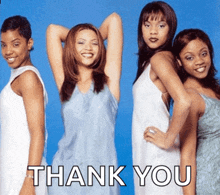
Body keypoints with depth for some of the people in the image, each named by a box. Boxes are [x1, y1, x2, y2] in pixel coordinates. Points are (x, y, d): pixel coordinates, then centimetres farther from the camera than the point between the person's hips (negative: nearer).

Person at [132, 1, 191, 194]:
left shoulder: (159, 58, -16)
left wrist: (168, 139, -19)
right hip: (147, 149, 9)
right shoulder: (150, 58, 11)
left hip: (156, 150, -9)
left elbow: (183, 102, -30)